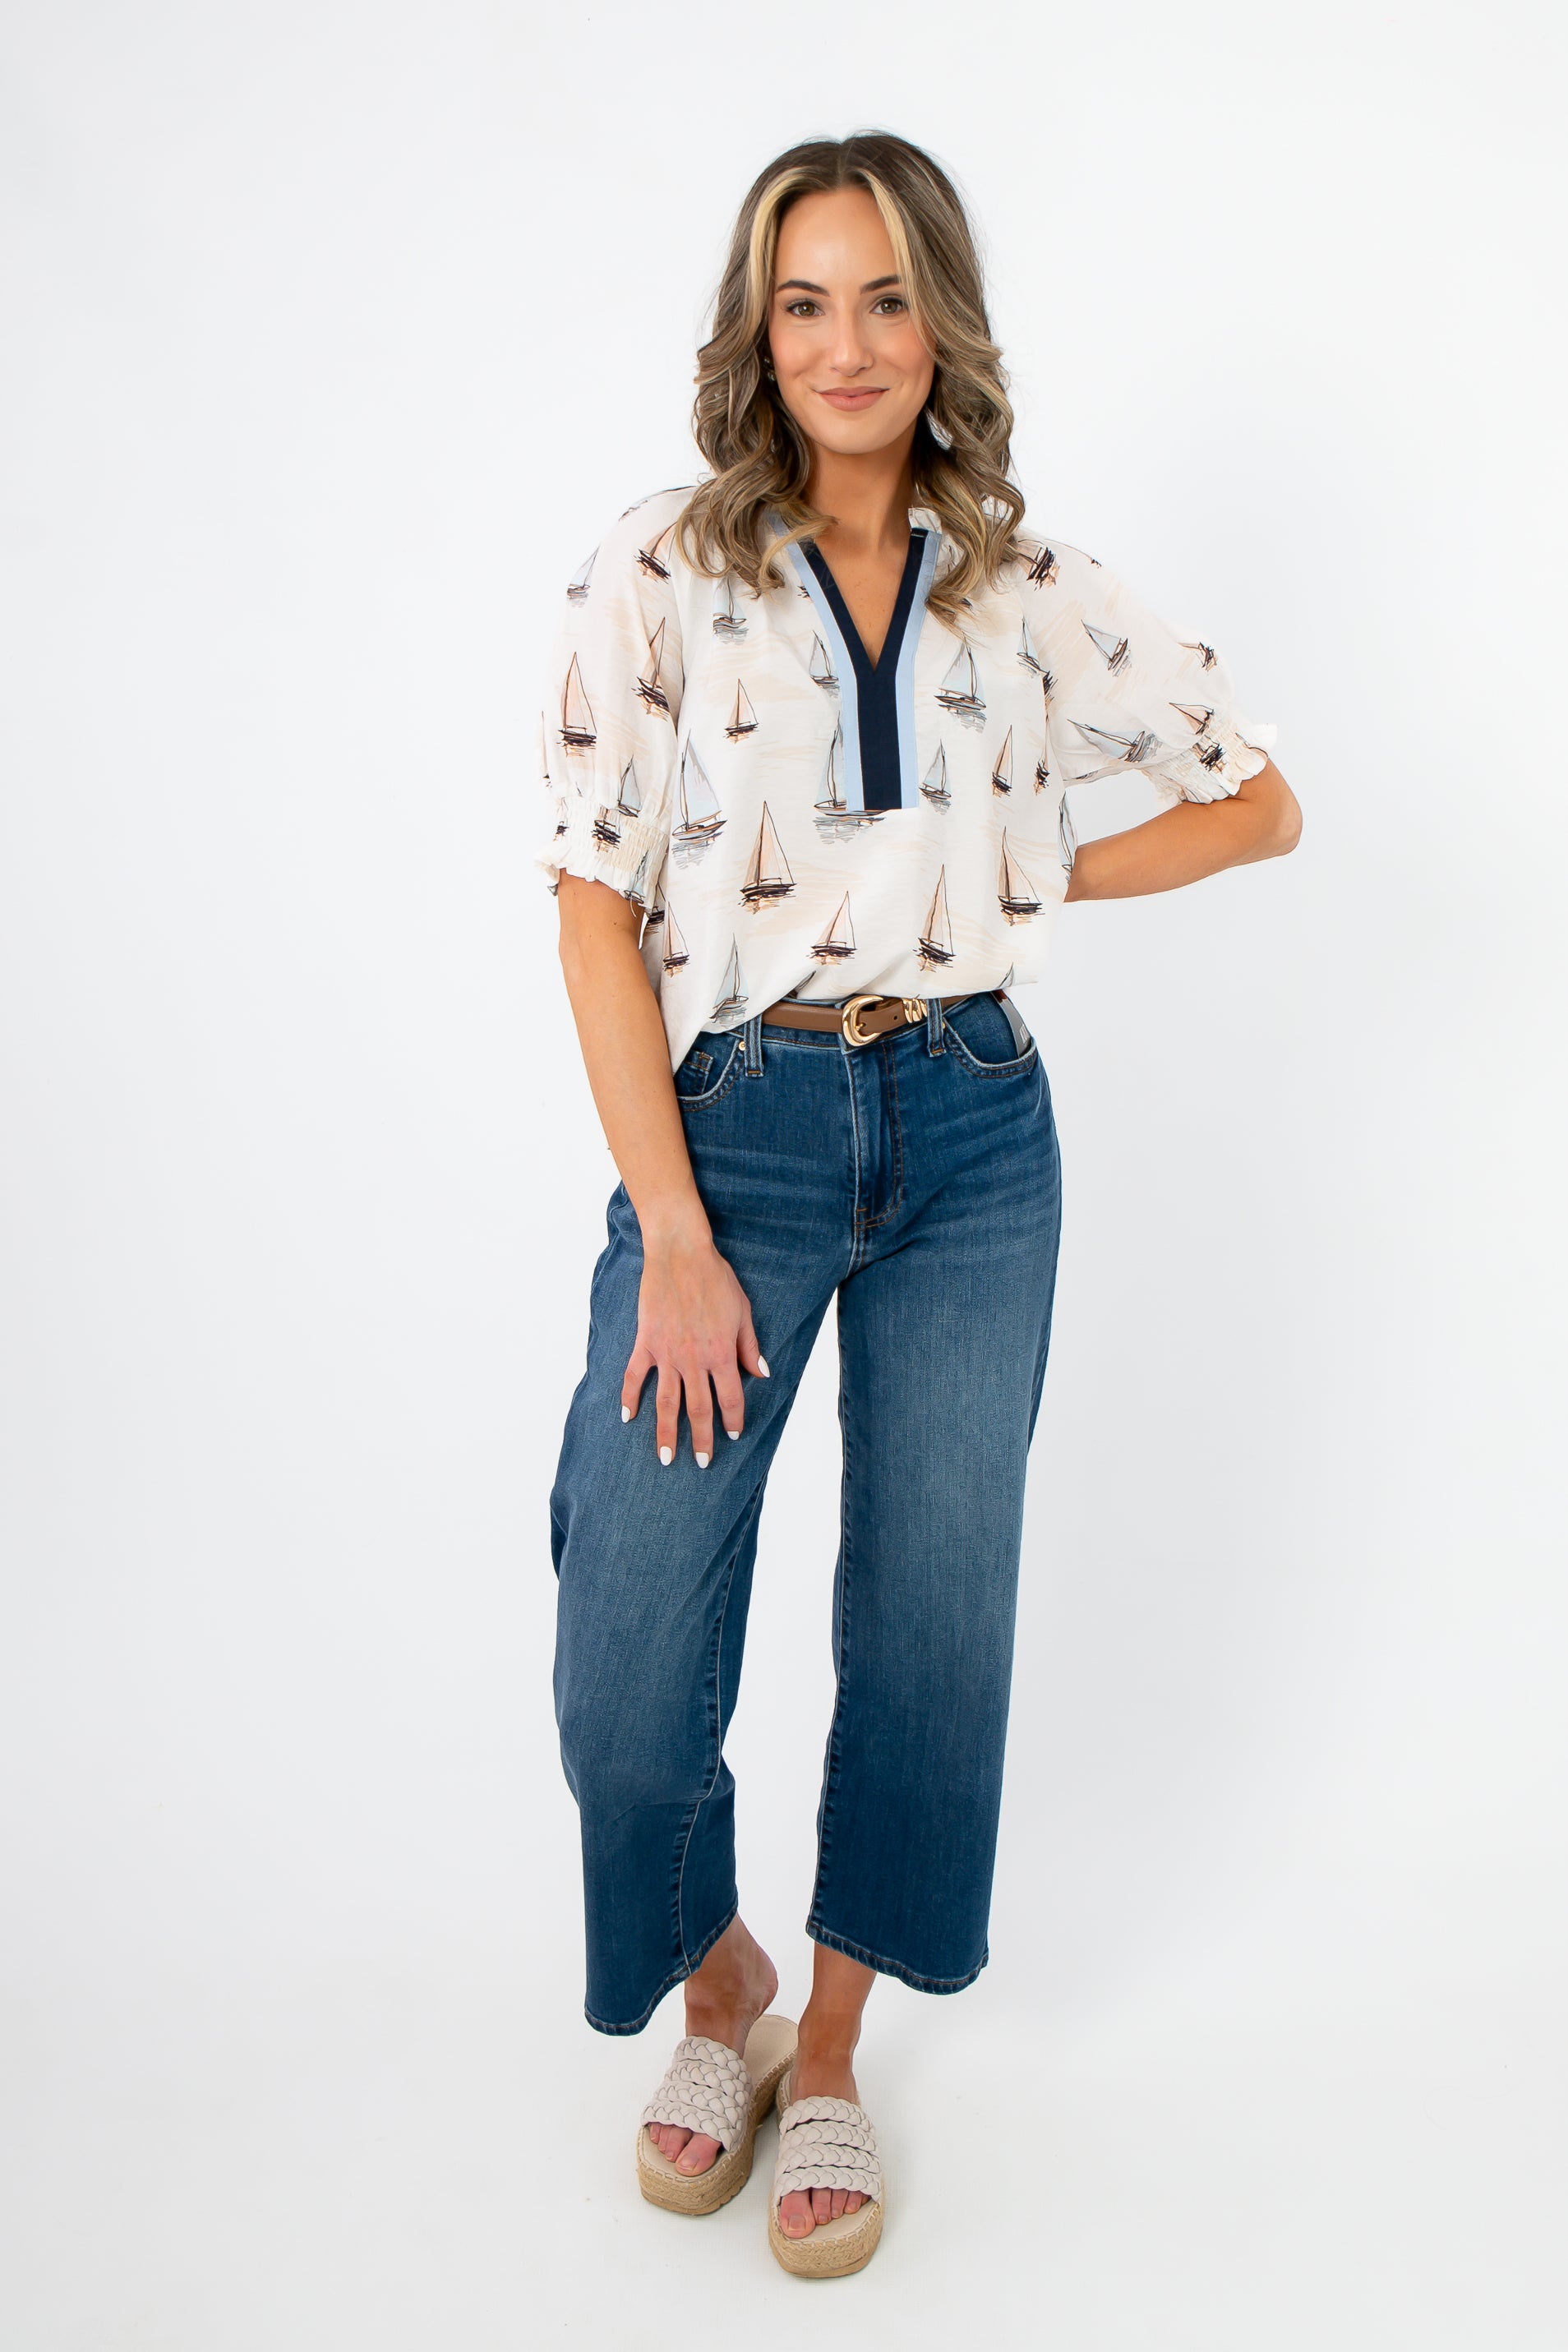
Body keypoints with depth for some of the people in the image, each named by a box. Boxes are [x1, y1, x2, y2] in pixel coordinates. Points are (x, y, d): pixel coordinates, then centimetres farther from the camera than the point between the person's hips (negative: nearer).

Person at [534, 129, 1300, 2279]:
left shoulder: (1031, 589, 5)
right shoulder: (662, 574, -2)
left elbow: (1258, 799, 14)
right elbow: (598, 909, -6)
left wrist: (1031, 881, 1)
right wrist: (674, 1241, -12)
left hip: (972, 1138, 3)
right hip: (734, 1128, -2)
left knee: (931, 1631, 9)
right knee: (627, 1679, -3)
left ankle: (830, 2053, 32)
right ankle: (719, 1986, 30)